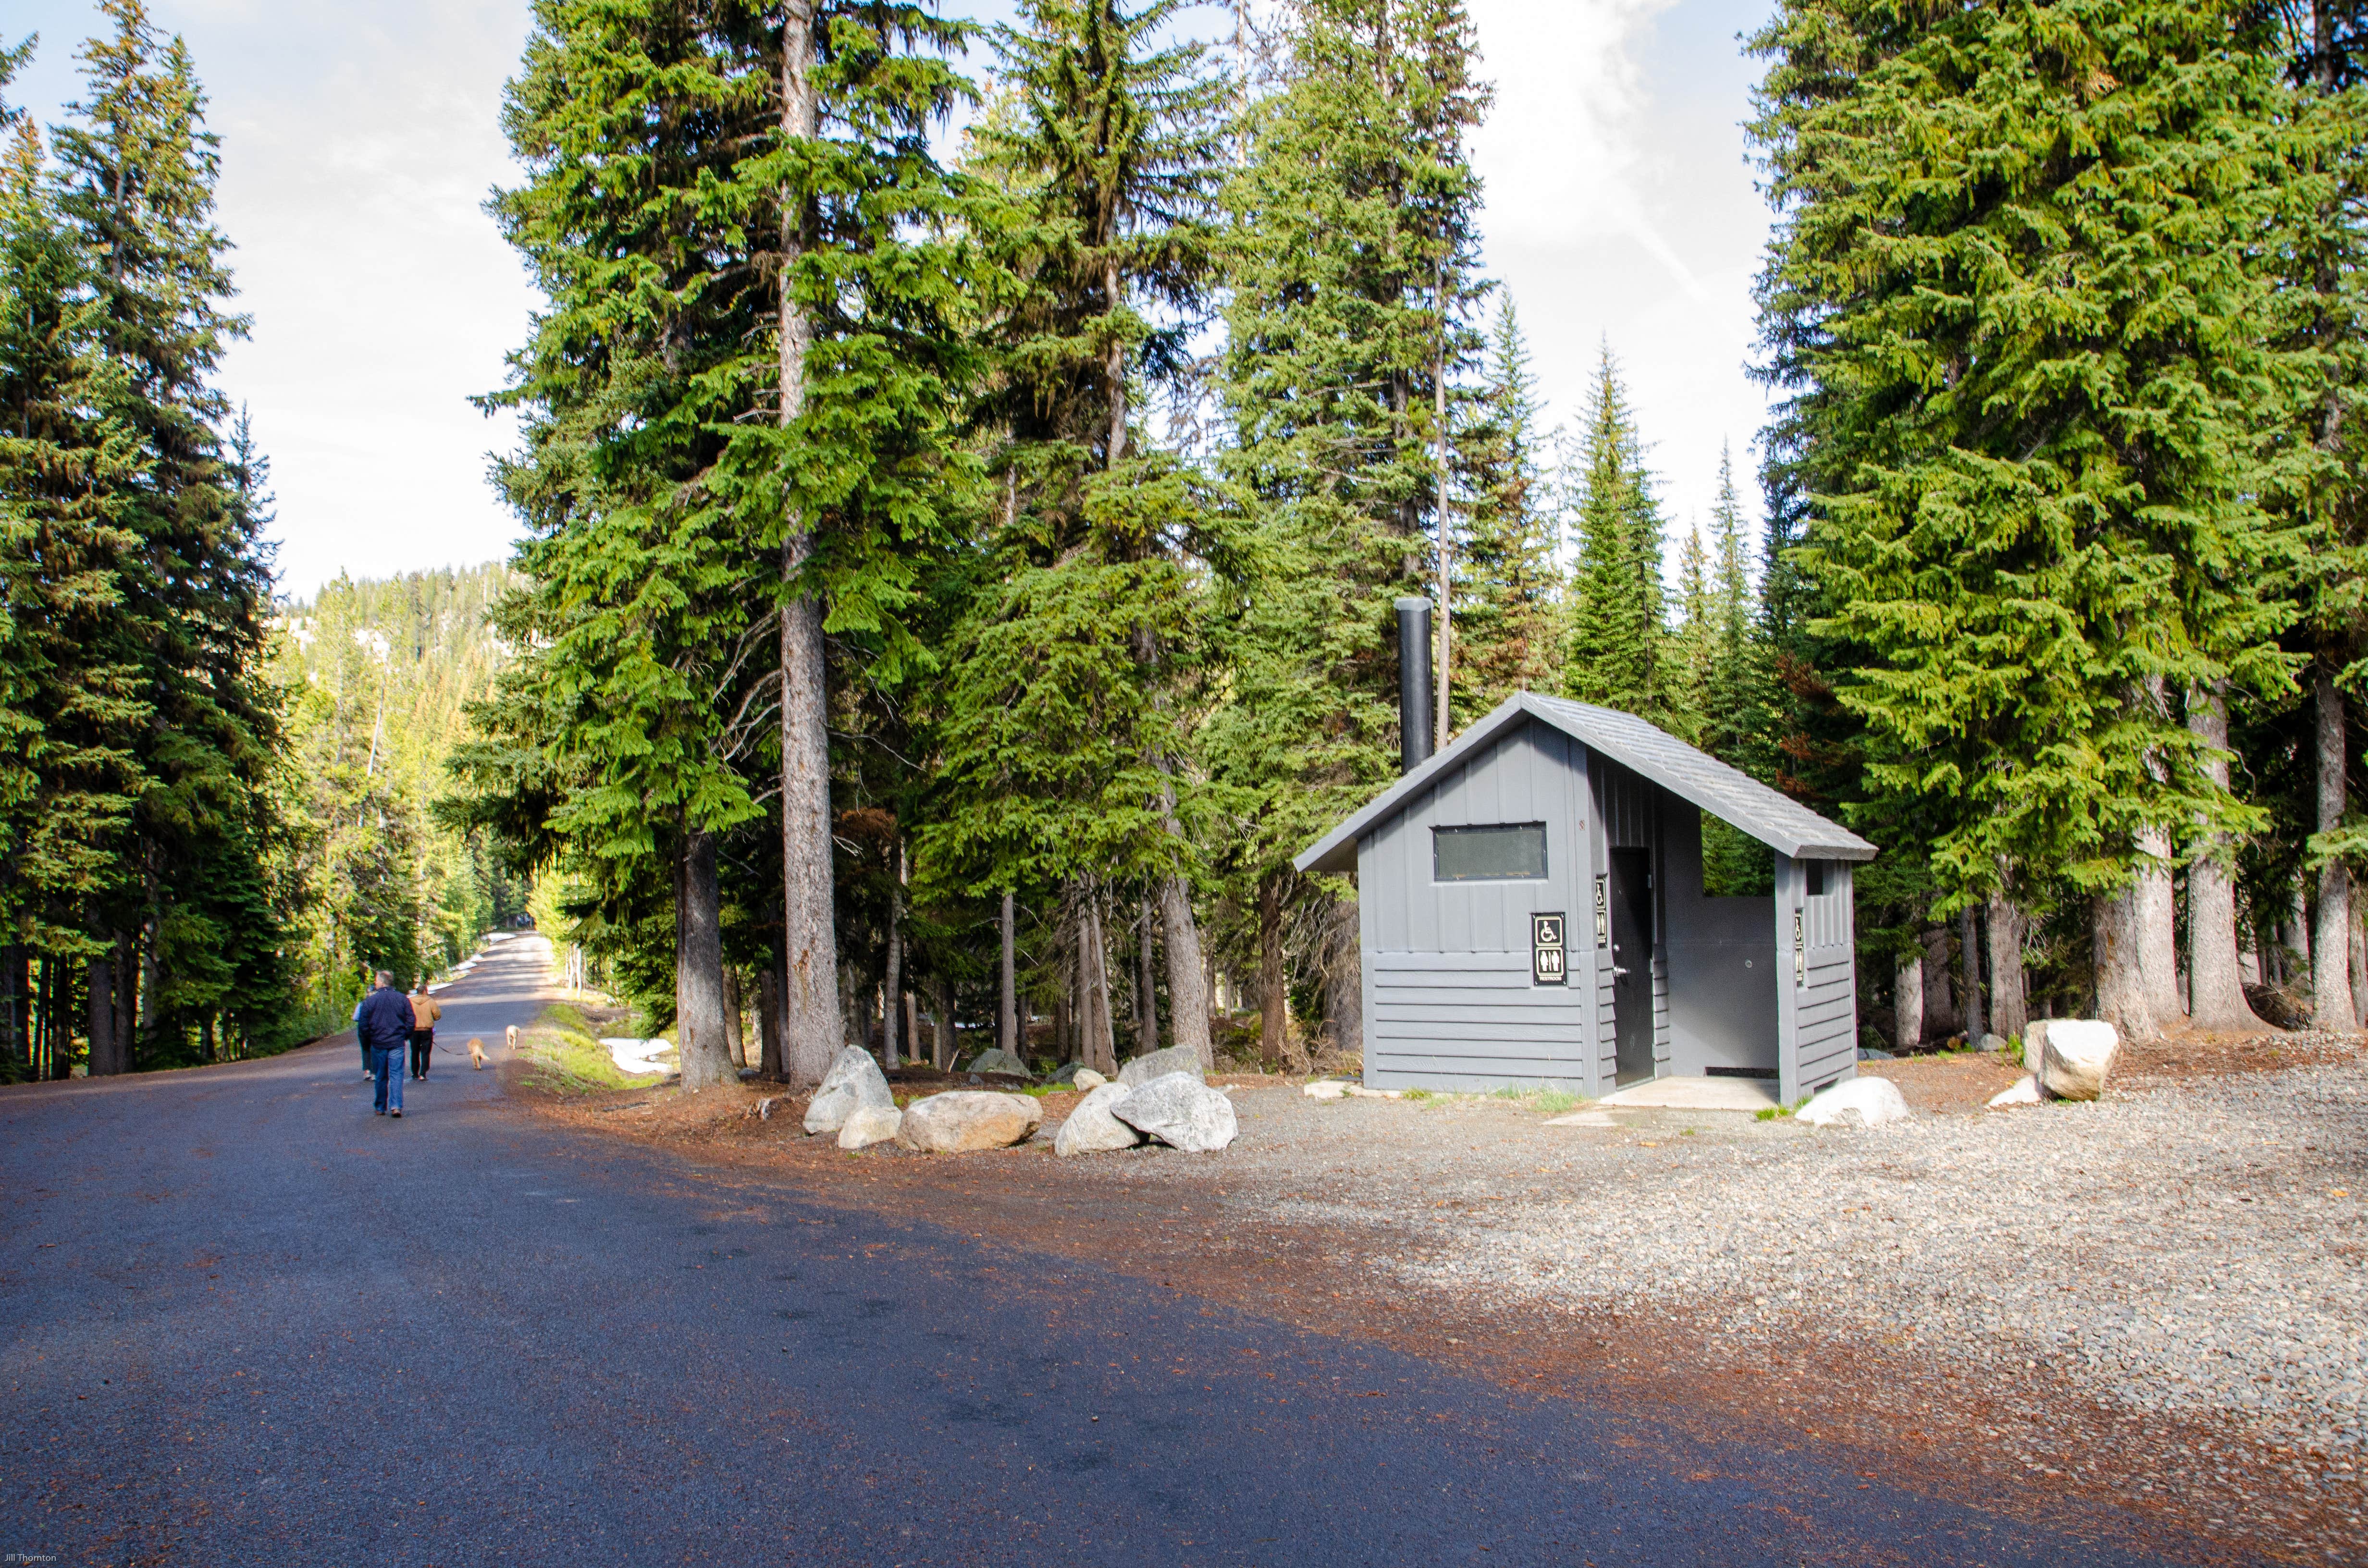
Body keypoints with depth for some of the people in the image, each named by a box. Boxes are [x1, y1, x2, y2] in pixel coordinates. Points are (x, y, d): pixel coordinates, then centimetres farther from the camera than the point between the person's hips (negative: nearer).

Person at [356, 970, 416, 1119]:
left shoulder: (370, 1001, -6)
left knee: (380, 1077, 11)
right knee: (396, 1075, -1)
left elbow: (363, 1025, -4)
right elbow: (410, 1021, 1)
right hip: (397, 1043, 0)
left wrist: (368, 1041, 10)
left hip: (378, 1044, 0)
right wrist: (406, 1037, 14)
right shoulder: (402, 999, -1)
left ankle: (381, 1108, 20)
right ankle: (396, 1106, -15)